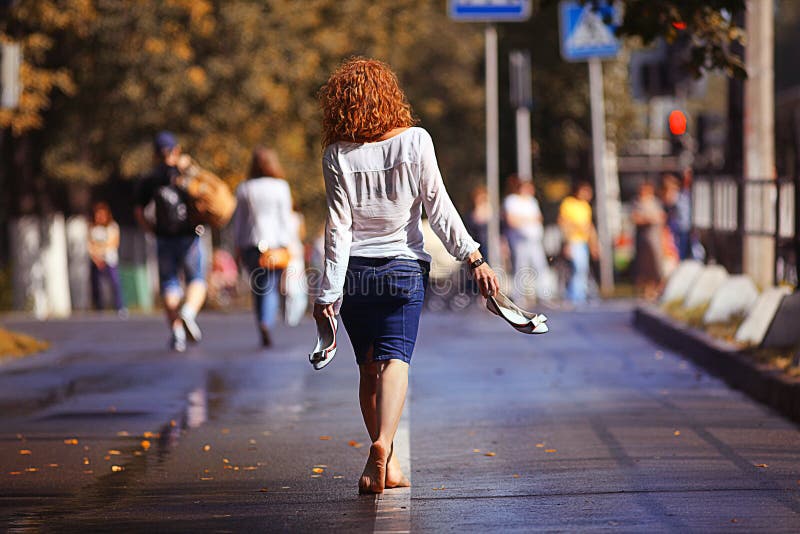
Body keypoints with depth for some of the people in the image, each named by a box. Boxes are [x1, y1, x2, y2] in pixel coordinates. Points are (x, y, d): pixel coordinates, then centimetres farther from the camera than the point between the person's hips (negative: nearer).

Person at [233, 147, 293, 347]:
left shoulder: (243, 188, 4)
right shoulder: (280, 187, -3)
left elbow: (238, 220, 6)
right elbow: (285, 218, -3)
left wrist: (238, 246, 12)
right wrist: (287, 244, 1)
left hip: (250, 245, 2)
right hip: (275, 241, -2)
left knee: (258, 288, 12)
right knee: (272, 288, -3)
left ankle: (264, 335, 11)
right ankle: (267, 323, -27)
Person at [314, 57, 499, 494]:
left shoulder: (337, 155, -4)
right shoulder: (415, 141, -4)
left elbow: (339, 226, -6)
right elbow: (438, 207, -5)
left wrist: (328, 292, -3)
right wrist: (474, 258, 0)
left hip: (353, 273, 1)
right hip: (403, 267, -1)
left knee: (368, 367, 11)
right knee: (393, 359, -8)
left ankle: (386, 464, 12)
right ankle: (383, 445, -32)